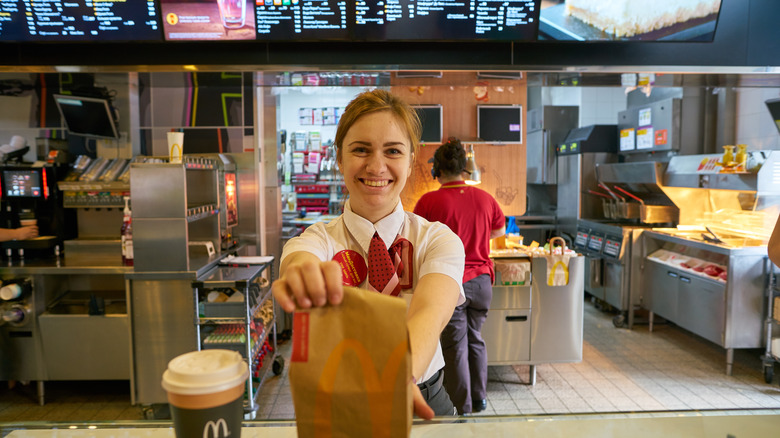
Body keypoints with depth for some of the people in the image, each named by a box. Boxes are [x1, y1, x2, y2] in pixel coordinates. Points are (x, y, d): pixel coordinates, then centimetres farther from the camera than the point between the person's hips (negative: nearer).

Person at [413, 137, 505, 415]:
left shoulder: (429, 201, -13)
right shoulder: (484, 198, 0)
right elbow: (499, 230, 16)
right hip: (481, 280, 4)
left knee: (455, 345, 8)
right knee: (475, 338, 20)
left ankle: (462, 408, 19)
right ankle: (479, 399, 34)